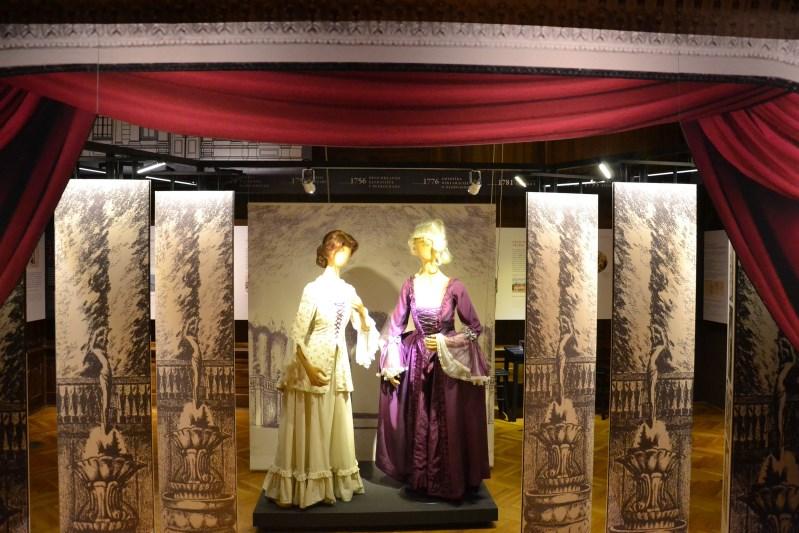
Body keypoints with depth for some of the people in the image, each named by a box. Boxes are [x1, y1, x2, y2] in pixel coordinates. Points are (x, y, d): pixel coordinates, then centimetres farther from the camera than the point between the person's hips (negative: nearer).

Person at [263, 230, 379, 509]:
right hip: (312, 365, -6)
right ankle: (300, 488, 15)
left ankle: (335, 483, 27)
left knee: (337, 428, 13)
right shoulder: (313, 289, -13)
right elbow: (297, 334, -14)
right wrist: (311, 369, -13)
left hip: (338, 365, 6)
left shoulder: (348, 290, 5)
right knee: (307, 429, 2)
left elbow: (365, 328, 10)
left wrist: (362, 311, -10)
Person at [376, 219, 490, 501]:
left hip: (448, 363, -2)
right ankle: (419, 477, 28)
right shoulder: (410, 285, -2)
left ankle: (449, 481, 22)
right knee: (417, 423, 11)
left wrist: (445, 341, -12)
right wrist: (390, 363, 1)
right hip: (416, 361, 2)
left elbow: (475, 328, -3)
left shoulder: (454, 287, -9)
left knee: (447, 424, 4)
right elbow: (396, 326, 4)